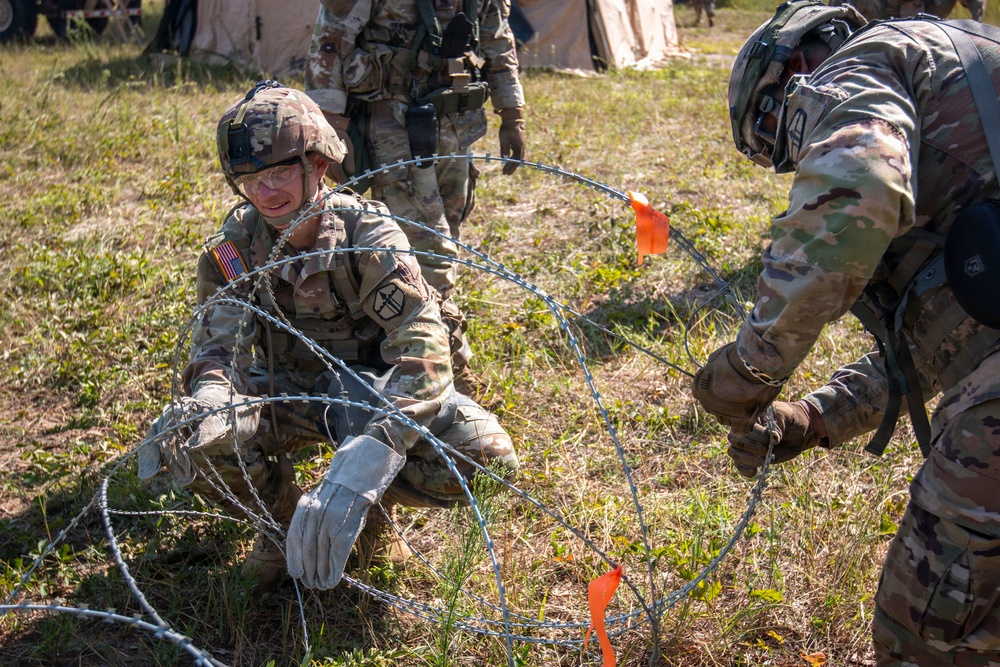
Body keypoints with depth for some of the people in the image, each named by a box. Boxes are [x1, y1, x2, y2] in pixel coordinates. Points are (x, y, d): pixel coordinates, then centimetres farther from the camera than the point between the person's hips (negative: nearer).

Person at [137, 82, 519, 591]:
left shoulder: (368, 235, -23)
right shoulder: (232, 249, -11)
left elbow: (423, 349, -35)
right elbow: (218, 344, -21)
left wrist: (370, 452, -52)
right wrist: (208, 397, -48)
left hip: (372, 386, -2)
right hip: (287, 391, 2)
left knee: (488, 458, -28)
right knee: (190, 438, -30)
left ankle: (375, 506, 5)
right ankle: (282, 518, 3)